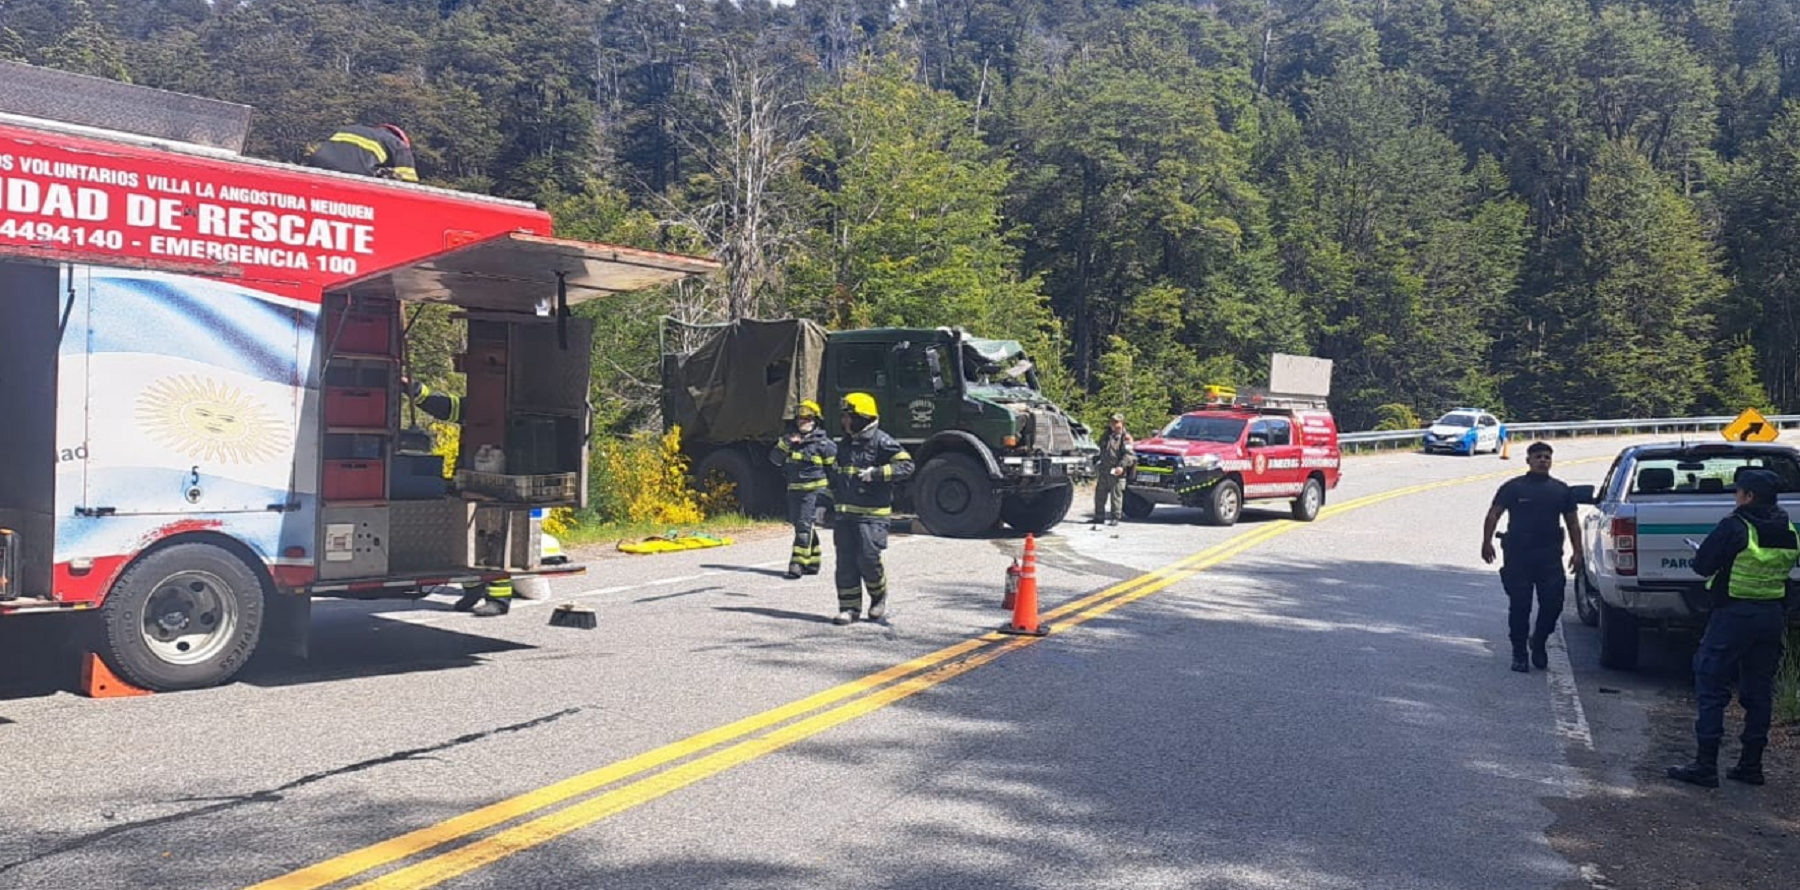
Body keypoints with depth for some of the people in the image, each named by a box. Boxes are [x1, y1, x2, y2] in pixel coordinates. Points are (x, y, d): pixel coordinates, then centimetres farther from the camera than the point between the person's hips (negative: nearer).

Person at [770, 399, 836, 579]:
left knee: (804, 526, -14)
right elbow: (774, 458, 4)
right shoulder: (790, 439, 11)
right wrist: (786, 443, -12)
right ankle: (813, 562, 24)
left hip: (814, 490, -6)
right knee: (801, 526, 12)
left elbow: (836, 465, 2)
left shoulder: (823, 442, -4)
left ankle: (798, 564, -16)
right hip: (794, 489, 6)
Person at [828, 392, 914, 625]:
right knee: (845, 562, 4)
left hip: (872, 513, -7)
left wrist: (876, 473, -21)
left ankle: (879, 597, 15)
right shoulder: (845, 444, 17)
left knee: (867, 559, -10)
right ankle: (849, 607, 10)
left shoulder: (881, 441, -7)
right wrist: (834, 500, 24)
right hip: (845, 513, 7)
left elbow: (906, 465, -15)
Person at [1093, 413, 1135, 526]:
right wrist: (1097, 465, 22)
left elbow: (1129, 454, -15)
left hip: (1116, 472, -7)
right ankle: (1099, 516, 21)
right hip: (1103, 471, 7)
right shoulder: (1106, 436, 16)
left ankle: (1115, 518, 4)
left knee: (1116, 495, -2)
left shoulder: (1125, 437, -5)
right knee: (1100, 495, 11)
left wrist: (1122, 466, -27)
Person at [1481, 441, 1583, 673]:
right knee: (1519, 606, 1)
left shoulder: (1561, 489, 13)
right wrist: (1487, 542, -13)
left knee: (1553, 604, -2)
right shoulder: (1513, 487, 3)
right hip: (1518, 557, -2)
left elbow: (1572, 522, 16)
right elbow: (1493, 515, -1)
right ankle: (1519, 654, 11)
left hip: (1550, 557, 2)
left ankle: (1538, 644, 23)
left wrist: (1577, 551, 7)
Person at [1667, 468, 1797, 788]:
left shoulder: (1734, 527, -14)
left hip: (1734, 615, -6)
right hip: (1773, 616, 6)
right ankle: (1751, 764, 17)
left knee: (1712, 688, -1)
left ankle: (1705, 766, -3)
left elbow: (1701, 565, -9)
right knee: (1758, 690, 13)